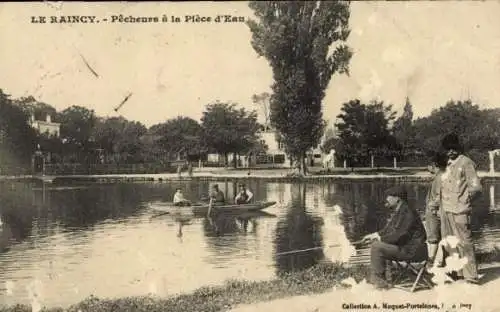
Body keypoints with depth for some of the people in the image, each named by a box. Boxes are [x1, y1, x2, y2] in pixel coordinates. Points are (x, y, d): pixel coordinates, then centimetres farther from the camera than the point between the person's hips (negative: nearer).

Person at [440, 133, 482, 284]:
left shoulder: (466, 162, -8)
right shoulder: (449, 164, 15)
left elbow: (476, 186, -12)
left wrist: (467, 197, -23)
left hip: (459, 211, -8)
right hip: (446, 209, 8)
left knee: (464, 242, -5)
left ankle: (470, 276, 2)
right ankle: (455, 271, 25)